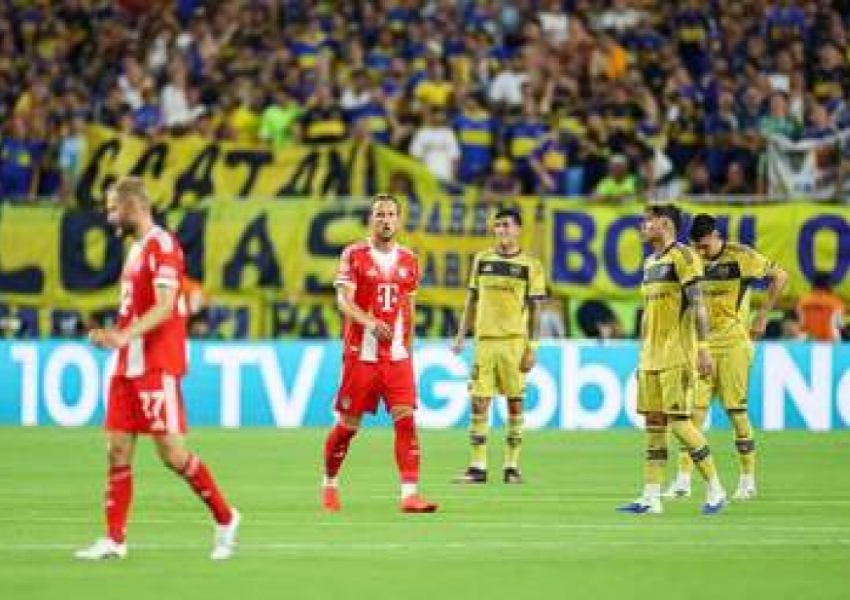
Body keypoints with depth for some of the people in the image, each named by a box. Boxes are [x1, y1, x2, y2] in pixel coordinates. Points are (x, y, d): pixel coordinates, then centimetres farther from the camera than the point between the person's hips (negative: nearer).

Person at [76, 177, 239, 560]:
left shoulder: (161, 245, -12)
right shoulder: (137, 248, 17)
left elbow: (164, 306, -22)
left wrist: (126, 335, -32)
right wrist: (113, 336, 13)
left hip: (156, 367, -9)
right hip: (128, 367, 9)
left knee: (171, 452, -8)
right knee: (117, 449, 4)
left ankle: (225, 519, 7)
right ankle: (114, 540, 5)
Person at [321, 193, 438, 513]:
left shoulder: (409, 260, 9)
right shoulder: (354, 255, -3)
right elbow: (344, 301, -13)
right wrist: (370, 322, -31)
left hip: (397, 355, 3)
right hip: (360, 353, -3)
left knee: (405, 420, -11)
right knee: (348, 424, 5)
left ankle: (410, 493, -15)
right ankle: (330, 484, 27)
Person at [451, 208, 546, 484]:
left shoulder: (530, 265, 1)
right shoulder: (482, 260, 10)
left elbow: (535, 309, 0)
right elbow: (472, 300, 15)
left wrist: (532, 347, -6)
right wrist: (461, 335, 8)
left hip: (515, 341, -2)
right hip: (484, 339, 2)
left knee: (514, 402, 1)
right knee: (479, 402, -3)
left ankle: (512, 466, 8)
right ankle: (477, 467, -1)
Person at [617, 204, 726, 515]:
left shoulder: (682, 256, -9)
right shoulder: (650, 262, 17)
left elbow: (698, 304, -15)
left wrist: (703, 349, -21)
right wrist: (643, 357, 22)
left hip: (677, 355, -9)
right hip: (651, 357, 9)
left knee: (678, 422, -10)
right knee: (653, 422, 6)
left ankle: (715, 490, 1)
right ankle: (651, 498, 7)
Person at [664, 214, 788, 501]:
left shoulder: (740, 256, -8)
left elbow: (780, 277, 0)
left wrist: (762, 316, -3)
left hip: (733, 345, -4)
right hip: (703, 345, 4)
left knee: (736, 411, -2)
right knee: (694, 410, -3)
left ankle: (747, 480, 9)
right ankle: (683, 480, -4)